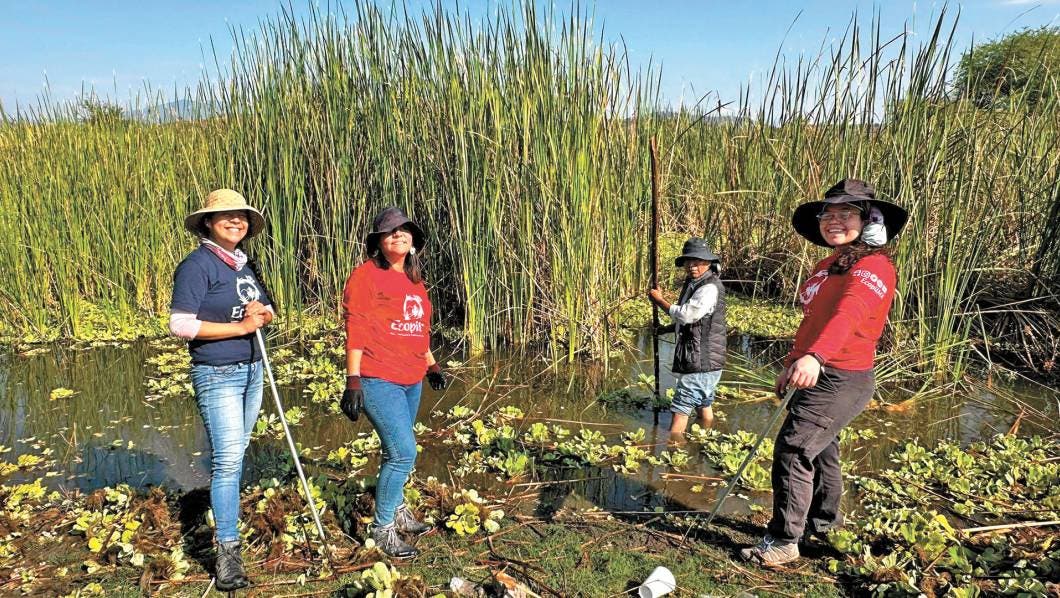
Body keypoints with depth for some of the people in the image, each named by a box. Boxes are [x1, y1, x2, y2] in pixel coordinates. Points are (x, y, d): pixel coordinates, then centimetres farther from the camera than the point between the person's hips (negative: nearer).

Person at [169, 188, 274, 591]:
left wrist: (262, 312, -6)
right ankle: (227, 551, -4)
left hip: (252, 372, 7)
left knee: (236, 453, 14)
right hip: (216, 376, -7)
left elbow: (267, 310, 19)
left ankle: (226, 518, 29)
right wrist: (239, 326, -19)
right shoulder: (197, 265, -11)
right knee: (226, 459, -9)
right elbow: (180, 324, -18)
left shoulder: (245, 264, 12)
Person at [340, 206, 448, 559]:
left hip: (411, 381, 7)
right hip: (378, 380, -7)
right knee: (403, 452, -10)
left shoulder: (414, 280, 16)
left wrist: (431, 365, 24)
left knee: (397, 451, 16)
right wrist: (353, 379, -16)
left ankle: (397, 511, 32)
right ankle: (382, 527, 6)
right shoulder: (366, 275, -7)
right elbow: (356, 329, -12)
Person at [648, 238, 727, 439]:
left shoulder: (710, 288, -18)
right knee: (704, 404, 19)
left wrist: (660, 300, -11)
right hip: (700, 359, 10)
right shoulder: (694, 284, 14)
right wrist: (665, 329, 10)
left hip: (702, 360, -10)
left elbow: (686, 314, -23)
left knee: (681, 406, -9)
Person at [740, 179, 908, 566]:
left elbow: (849, 315, -37)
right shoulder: (827, 267, 13)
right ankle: (824, 526, 41)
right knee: (820, 451, 22)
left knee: (793, 450, -11)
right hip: (814, 373, 10)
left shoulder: (872, 267, -17)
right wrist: (791, 365, 21)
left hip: (840, 379, -10)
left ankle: (783, 541, 1)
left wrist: (815, 355, -52)